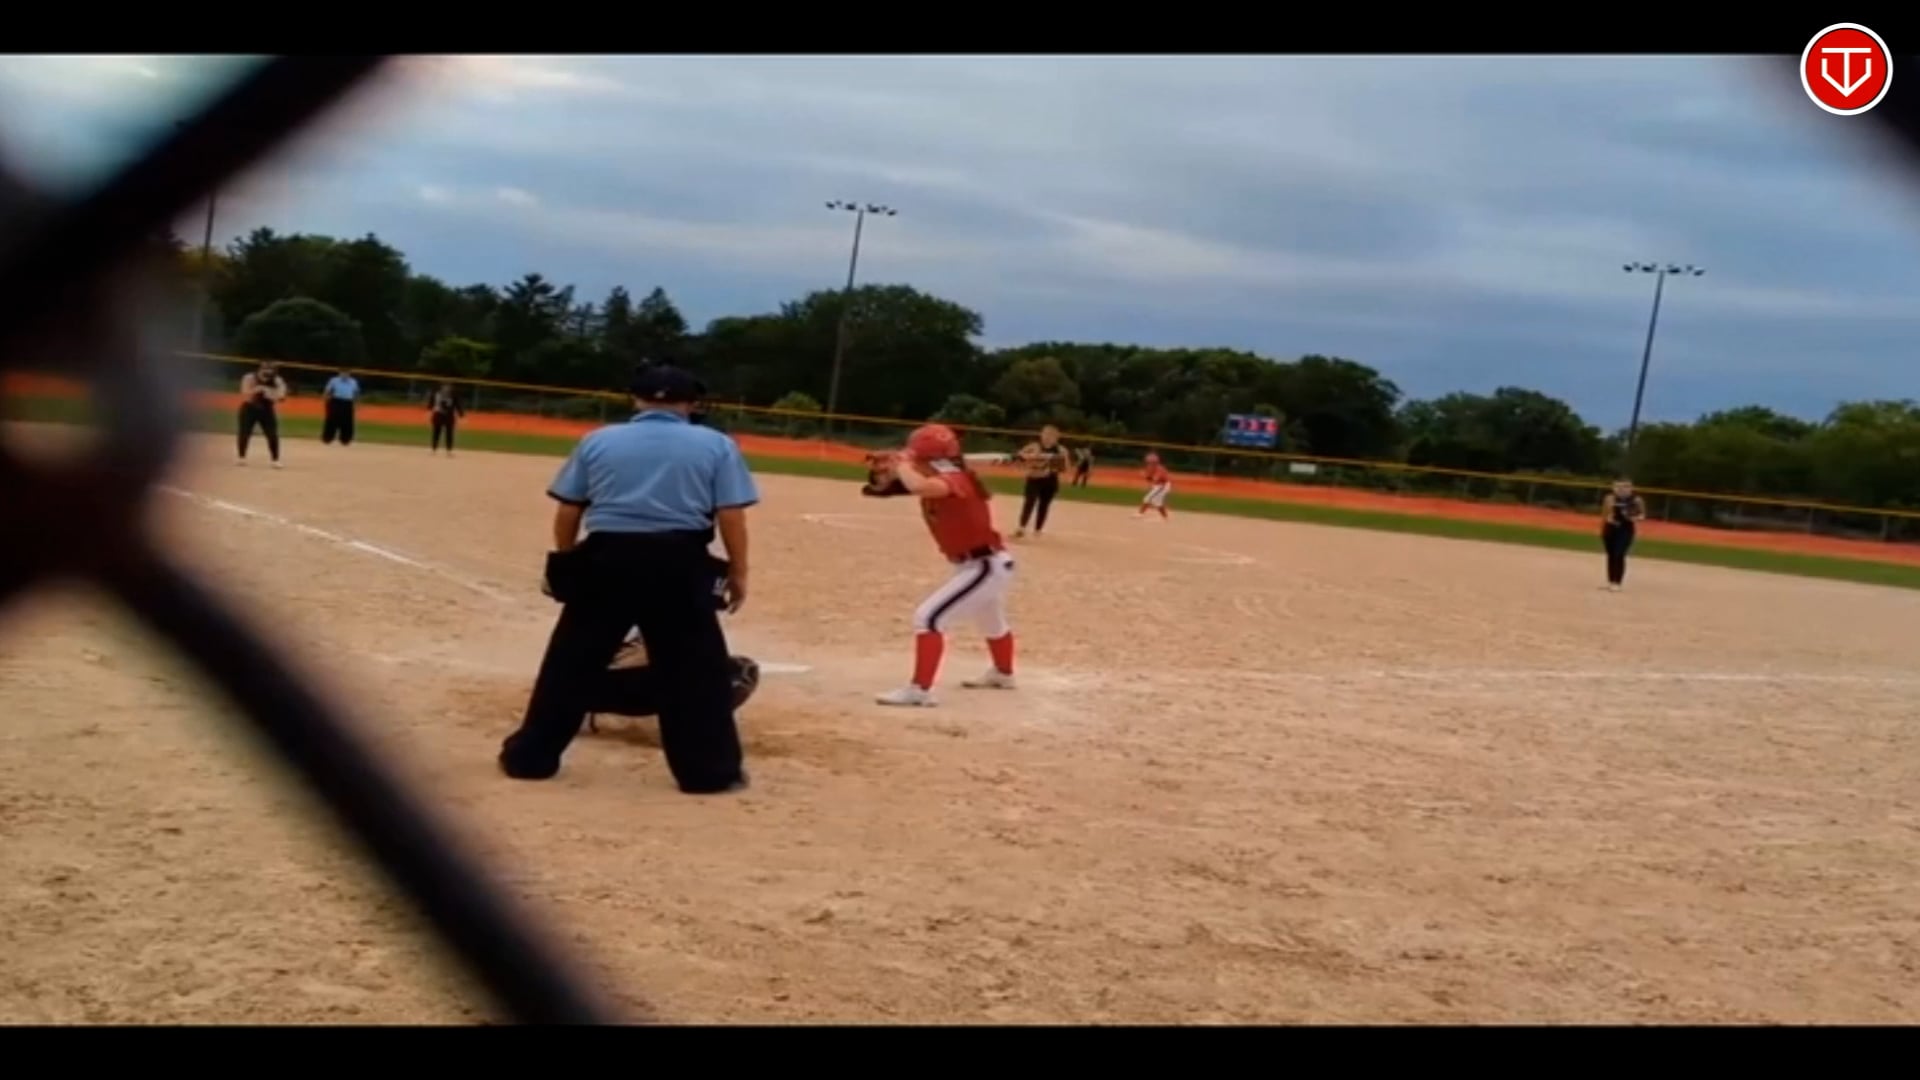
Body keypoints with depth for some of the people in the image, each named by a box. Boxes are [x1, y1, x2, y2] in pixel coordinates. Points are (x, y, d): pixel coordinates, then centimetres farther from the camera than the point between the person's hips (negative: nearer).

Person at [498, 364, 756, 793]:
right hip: (678, 562, -2)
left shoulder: (597, 440, 10)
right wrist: (738, 571, 6)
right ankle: (709, 770, 9)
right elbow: (731, 517, -2)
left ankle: (529, 757, 18)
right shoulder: (717, 445, 5)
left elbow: (568, 511, 10)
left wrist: (567, 563, 22)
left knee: (572, 660, 11)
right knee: (696, 668, 8)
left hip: (606, 558, 2)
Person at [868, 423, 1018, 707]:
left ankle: (919, 689, -17)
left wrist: (903, 466, -26)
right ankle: (1002, 674, 59)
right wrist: (898, 468, -14)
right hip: (983, 565, 11)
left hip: (985, 567, -11)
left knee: (928, 618, -19)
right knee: (991, 622, 34)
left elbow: (918, 486, -45)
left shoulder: (954, 481, -25)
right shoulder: (944, 481, 4)